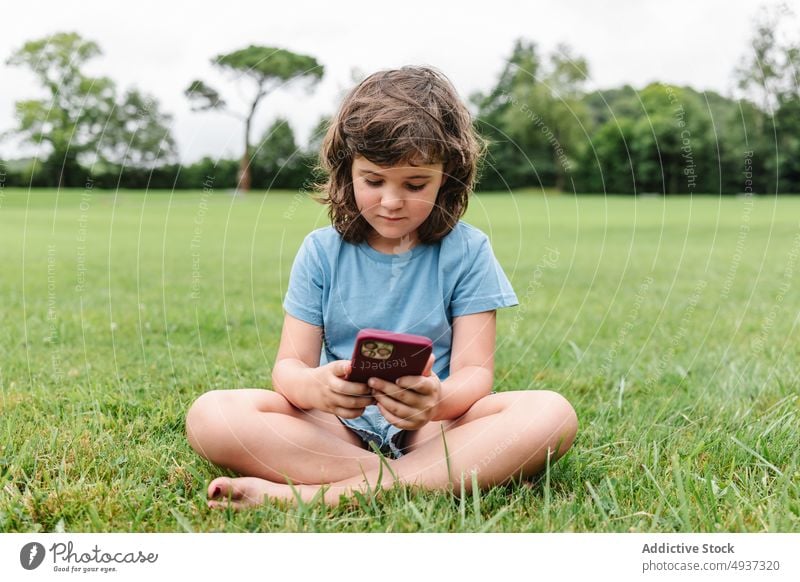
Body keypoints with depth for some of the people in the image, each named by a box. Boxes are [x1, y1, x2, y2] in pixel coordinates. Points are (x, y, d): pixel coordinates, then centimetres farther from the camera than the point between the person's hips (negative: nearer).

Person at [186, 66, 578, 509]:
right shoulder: (321, 252, 5)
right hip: (336, 425, 1)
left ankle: (313, 495, -33)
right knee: (209, 416, -25)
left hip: (434, 427, -1)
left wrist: (439, 402, -32)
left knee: (552, 414, -30)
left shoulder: (466, 252, 1)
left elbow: (474, 370, -6)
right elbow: (289, 365, 0)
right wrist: (315, 387, -27)